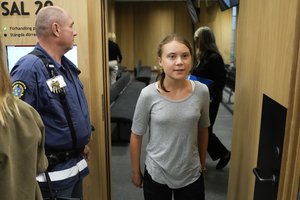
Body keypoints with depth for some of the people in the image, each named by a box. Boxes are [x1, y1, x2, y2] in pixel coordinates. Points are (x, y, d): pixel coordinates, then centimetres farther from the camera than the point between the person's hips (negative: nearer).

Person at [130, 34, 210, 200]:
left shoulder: (202, 92, -11)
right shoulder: (148, 94, -17)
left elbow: (203, 130, 4)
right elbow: (136, 136, -6)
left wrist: (202, 164, 12)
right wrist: (135, 172, 1)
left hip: (191, 175, 2)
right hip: (157, 175, -1)